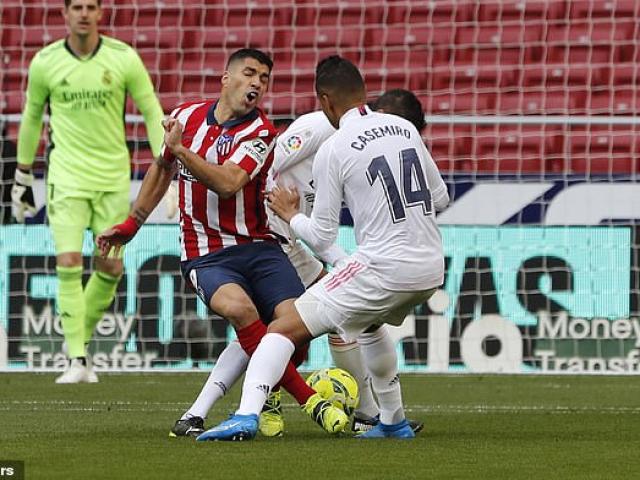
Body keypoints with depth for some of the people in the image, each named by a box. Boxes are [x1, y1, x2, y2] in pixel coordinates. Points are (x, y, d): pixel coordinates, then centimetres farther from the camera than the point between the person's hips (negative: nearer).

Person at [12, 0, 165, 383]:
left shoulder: (123, 58, -4)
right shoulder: (45, 62, -2)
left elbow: (152, 111, 3)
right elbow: (32, 117, 12)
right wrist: (23, 175, 16)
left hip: (113, 176, 1)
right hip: (66, 175, -1)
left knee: (111, 268, 1)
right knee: (69, 262, -14)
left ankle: (81, 340, 24)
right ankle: (77, 362, -11)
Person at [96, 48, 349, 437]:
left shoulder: (261, 132, -3)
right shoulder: (187, 116, 7)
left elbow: (228, 184, -21)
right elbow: (162, 169, 26)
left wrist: (180, 149, -24)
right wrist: (131, 225, 30)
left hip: (257, 246, 0)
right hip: (205, 255, 0)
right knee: (239, 307, -32)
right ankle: (310, 401, -29)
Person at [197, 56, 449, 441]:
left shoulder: (333, 151, -7)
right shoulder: (405, 128, 9)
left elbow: (321, 238, -2)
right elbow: (441, 198, 19)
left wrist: (291, 214, 17)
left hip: (385, 267, -7)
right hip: (433, 267, 7)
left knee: (285, 329, -5)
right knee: (369, 322, 37)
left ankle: (247, 415, -23)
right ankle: (394, 421, 40)